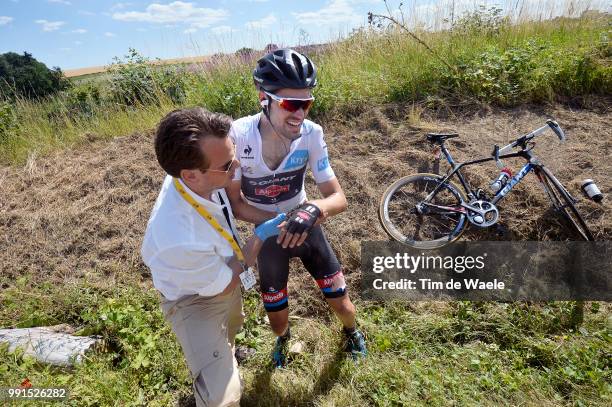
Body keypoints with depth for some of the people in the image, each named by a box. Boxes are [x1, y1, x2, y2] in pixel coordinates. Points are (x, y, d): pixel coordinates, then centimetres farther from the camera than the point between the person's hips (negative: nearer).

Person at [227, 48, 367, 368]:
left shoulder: (311, 134, -23)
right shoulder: (237, 135, -27)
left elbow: (338, 197, -18)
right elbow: (235, 203, -16)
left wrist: (314, 209, -40)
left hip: (307, 227, 1)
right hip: (268, 233, 0)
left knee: (340, 302, 7)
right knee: (277, 316, 11)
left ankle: (352, 332, 47)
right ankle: (283, 339, 52)